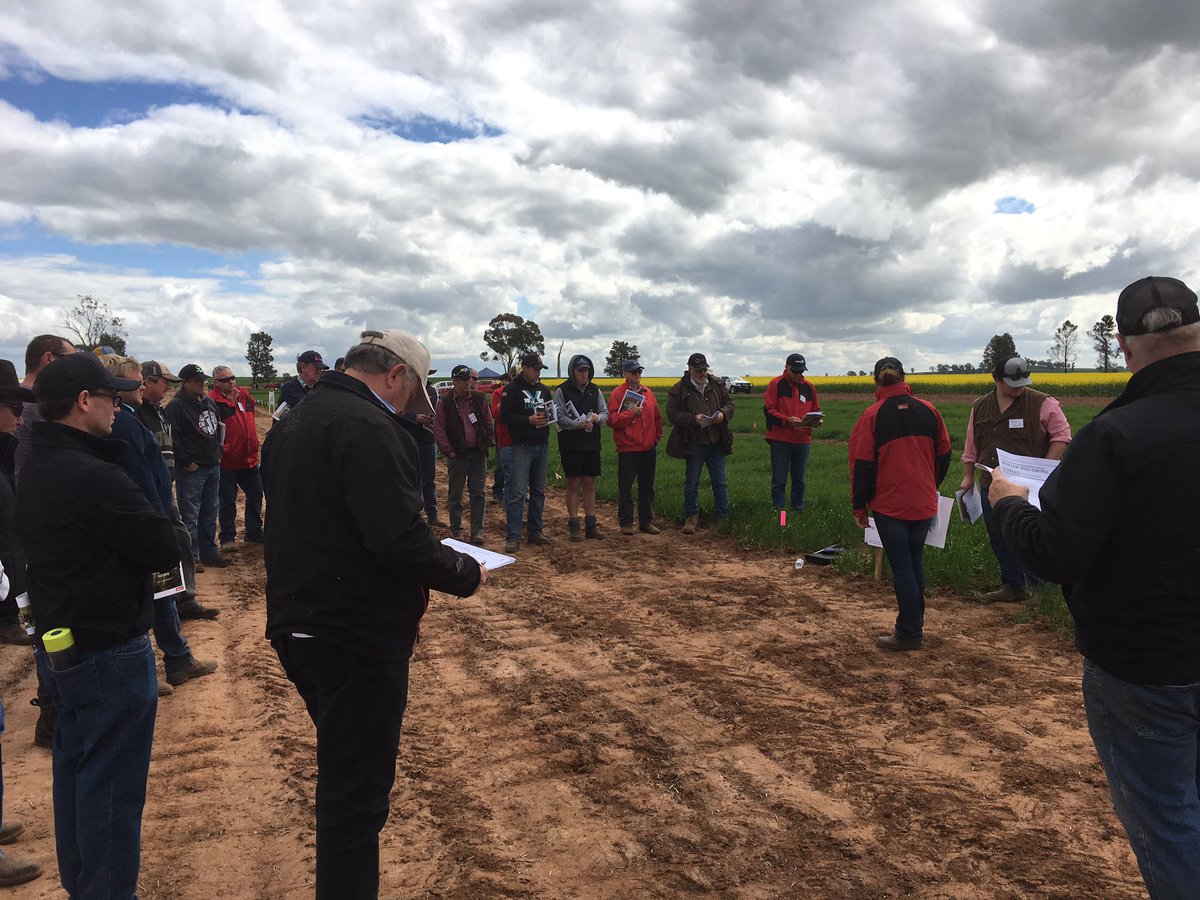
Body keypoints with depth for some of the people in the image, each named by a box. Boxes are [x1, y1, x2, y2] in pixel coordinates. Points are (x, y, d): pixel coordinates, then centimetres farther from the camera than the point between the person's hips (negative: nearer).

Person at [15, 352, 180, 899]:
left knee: (75, 768, 23)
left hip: (61, 642, 10)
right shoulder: (93, 477, -25)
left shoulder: (34, 470, 6)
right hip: (110, 650, -10)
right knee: (112, 788, 3)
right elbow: (166, 551, -23)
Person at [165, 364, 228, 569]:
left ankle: (209, 552, 24)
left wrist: (218, 453, 13)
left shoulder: (209, 403, 12)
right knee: (190, 515, -1)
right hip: (192, 469, -8)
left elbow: (218, 429, 23)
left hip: (213, 467, 8)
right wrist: (186, 462, -17)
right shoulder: (176, 406, -12)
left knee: (210, 512, 14)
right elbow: (172, 438, -18)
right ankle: (190, 557, 7)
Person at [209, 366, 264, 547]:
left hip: (249, 459, 7)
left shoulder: (245, 395, 6)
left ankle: (254, 534, 29)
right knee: (227, 501, 6)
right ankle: (227, 538, 20)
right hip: (226, 462, -6)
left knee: (256, 494, 14)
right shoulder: (212, 401, -15)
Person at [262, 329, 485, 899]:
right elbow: (402, 541, -27)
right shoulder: (369, 428, -20)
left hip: (297, 626, 10)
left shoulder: (292, 423, 12)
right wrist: (464, 574, -11)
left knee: (341, 780, 24)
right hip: (357, 638, -10)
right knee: (356, 795, 3)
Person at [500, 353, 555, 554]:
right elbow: (505, 416, -11)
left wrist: (549, 417, -4)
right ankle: (513, 537, -6)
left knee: (539, 491, 12)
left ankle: (535, 531, 21)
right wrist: (529, 420, -20)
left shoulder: (543, 389, 15)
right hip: (522, 446, -7)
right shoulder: (512, 389, -4)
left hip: (542, 446, 7)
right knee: (517, 492, -8)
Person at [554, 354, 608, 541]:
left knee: (590, 484, 8)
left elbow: (605, 412, 12)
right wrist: (578, 424, -22)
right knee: (573, 485, 1)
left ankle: (591, 525, 16)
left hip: (592, 444, 4)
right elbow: (559, 417, -9)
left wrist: (598, 418, -11)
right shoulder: (562, 391, -3)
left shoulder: (595, 390, 10)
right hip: (570, 445, -4)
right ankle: (573, 526, 8)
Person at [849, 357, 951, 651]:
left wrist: (860, 508, -1)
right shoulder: (928, 410, 2)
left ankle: (909, 633, 10)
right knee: (915, 562, 17)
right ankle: (915, 625, 27)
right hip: (924, 503, 4)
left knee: (901, 566, 3)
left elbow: (861, 464, -9)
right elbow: (944, 456, 11)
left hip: (889, 505, -4)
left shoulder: (872, 415, -9)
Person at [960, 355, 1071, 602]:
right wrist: (968, 476, 14)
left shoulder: (1042, 404, -5)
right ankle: (1012, 586, 25)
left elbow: (1062, 436, -3)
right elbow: (972, 446, 17)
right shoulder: (980, 407, 9)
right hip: (991, 486, 5)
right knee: (998, 539, 11)